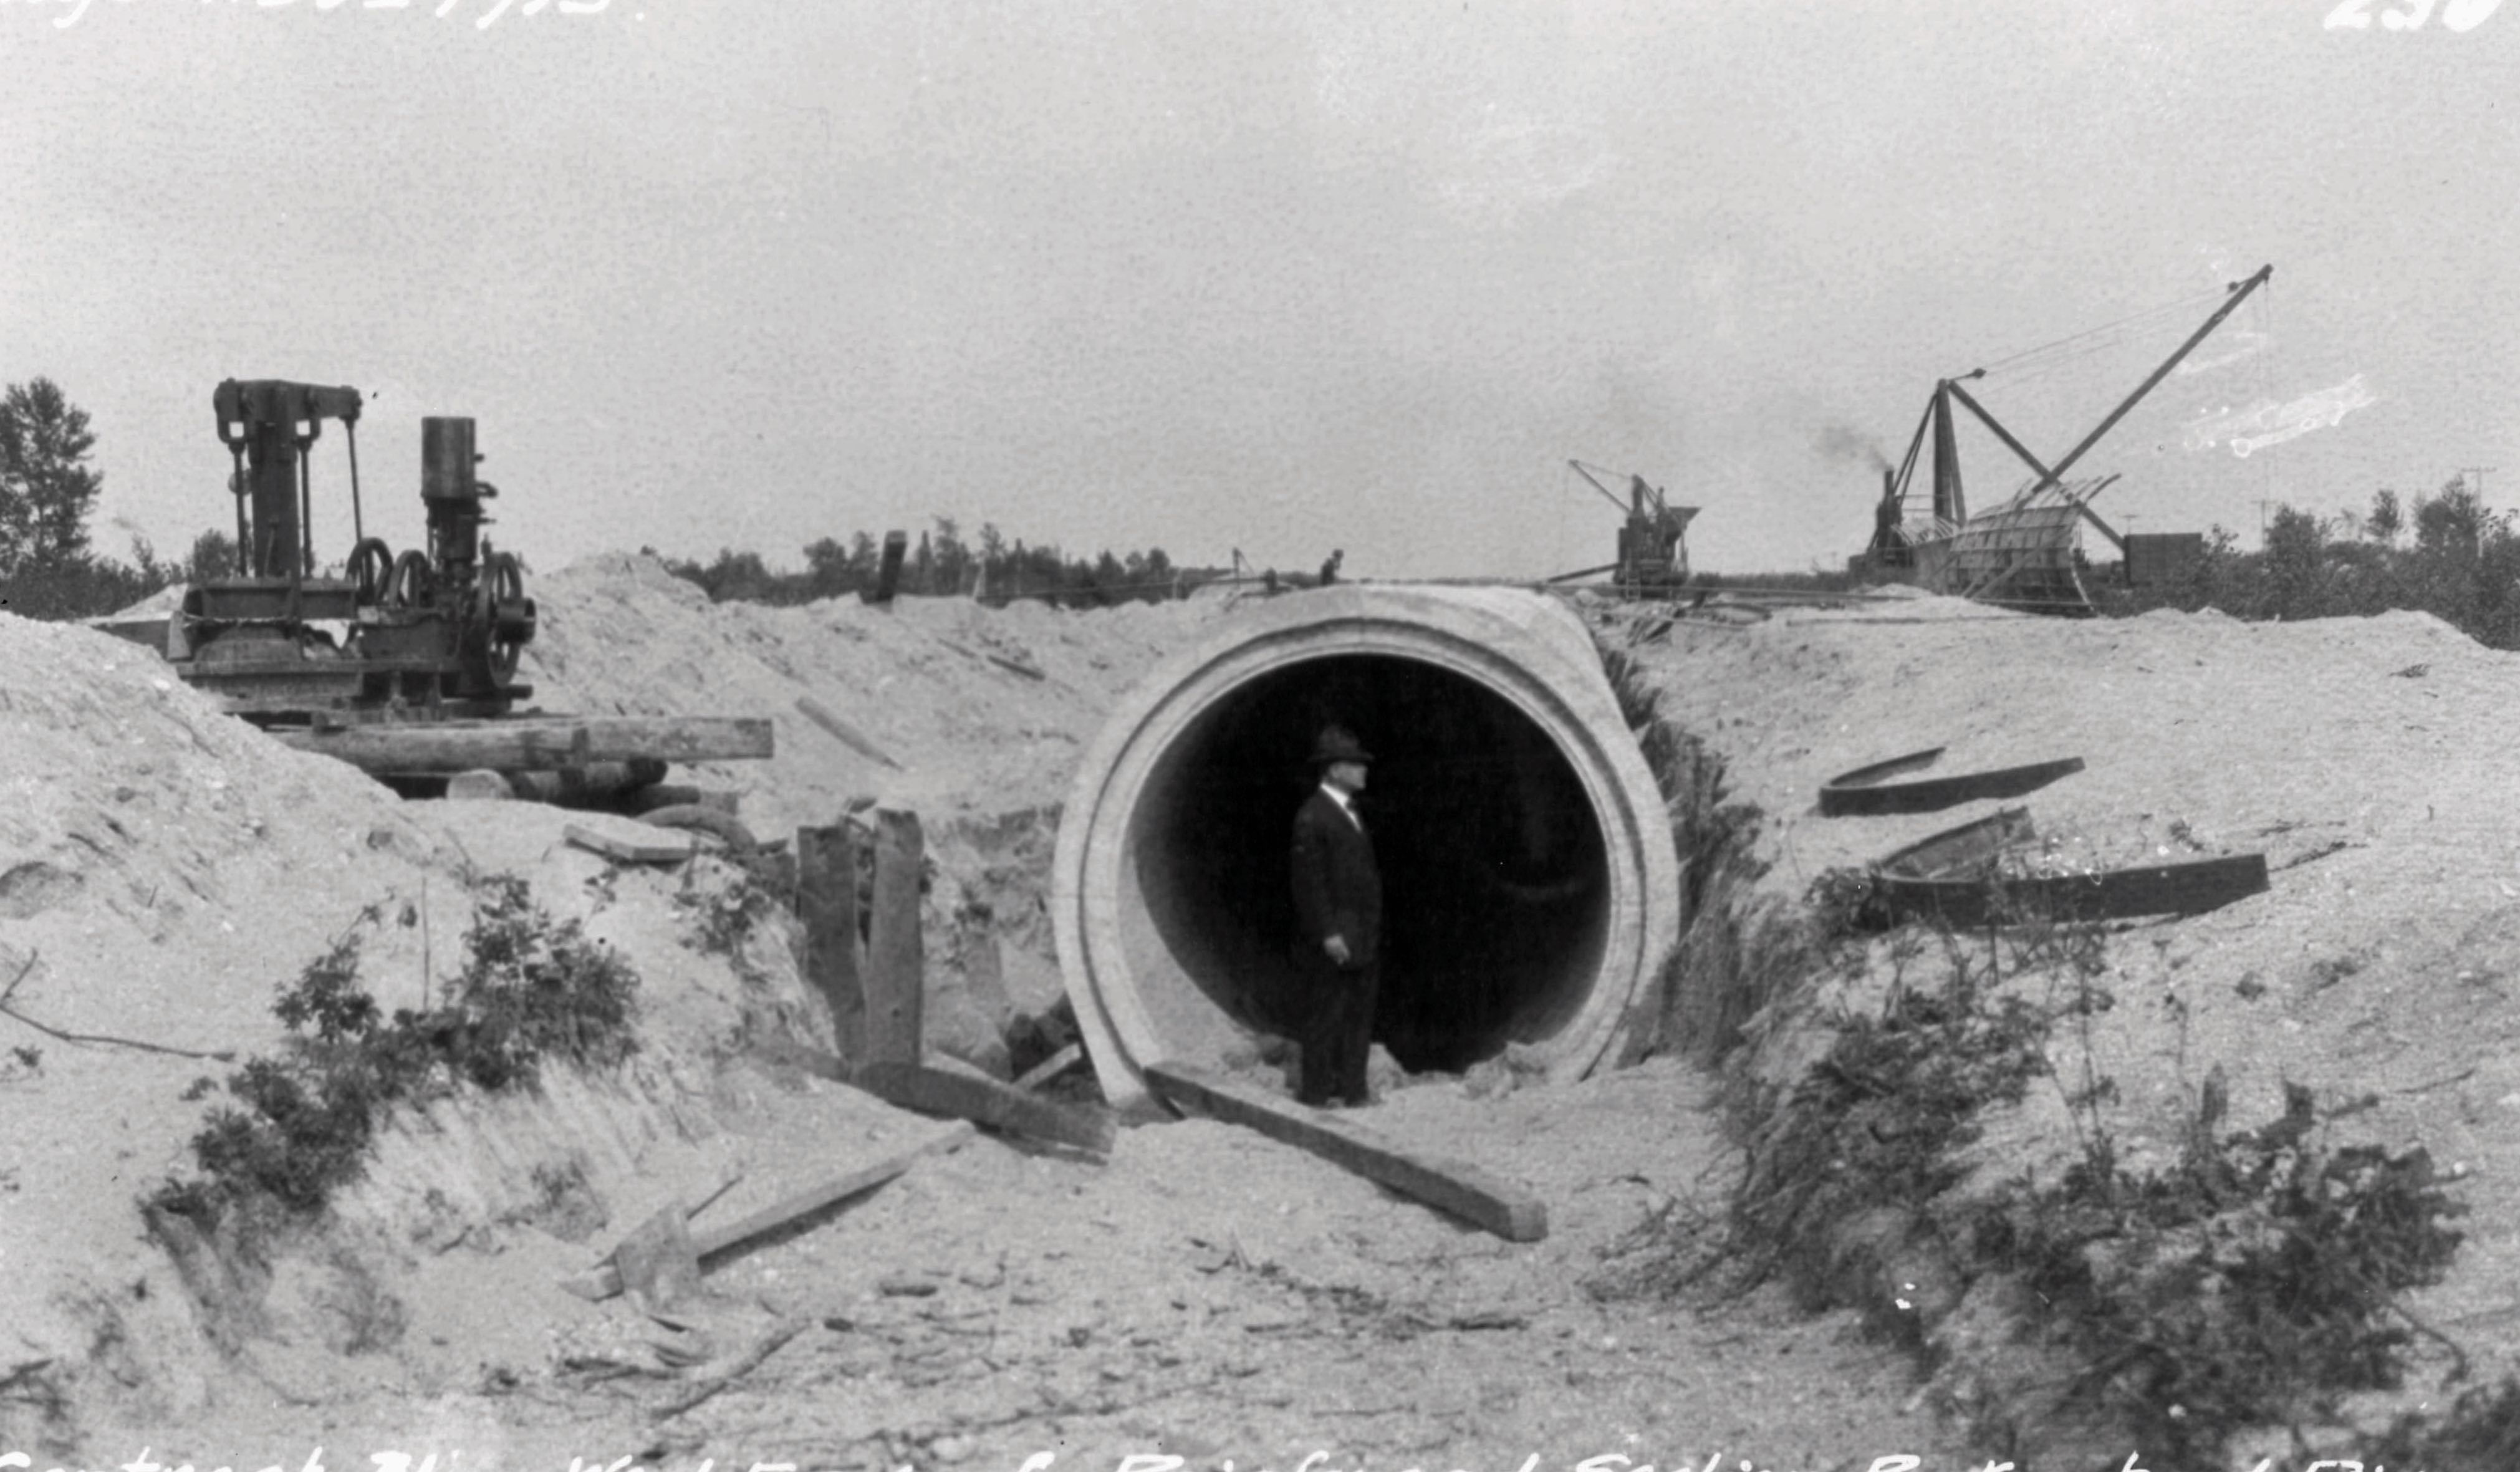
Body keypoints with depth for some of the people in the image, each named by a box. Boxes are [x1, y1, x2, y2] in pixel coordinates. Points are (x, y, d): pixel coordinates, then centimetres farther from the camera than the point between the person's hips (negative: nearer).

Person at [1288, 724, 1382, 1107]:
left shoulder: (1350, 813, 15)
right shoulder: (1311, 817, -13)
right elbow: (1309, 881, -17)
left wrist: (1371, 931, 16)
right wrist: (1327, 933, -20)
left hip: (1363, 939, 9)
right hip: (1333, 941, -9)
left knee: (1359, 1015, 13)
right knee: (1325, 1016, -1)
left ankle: (1352, 1087, 21)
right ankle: (1316, 1092, 7)